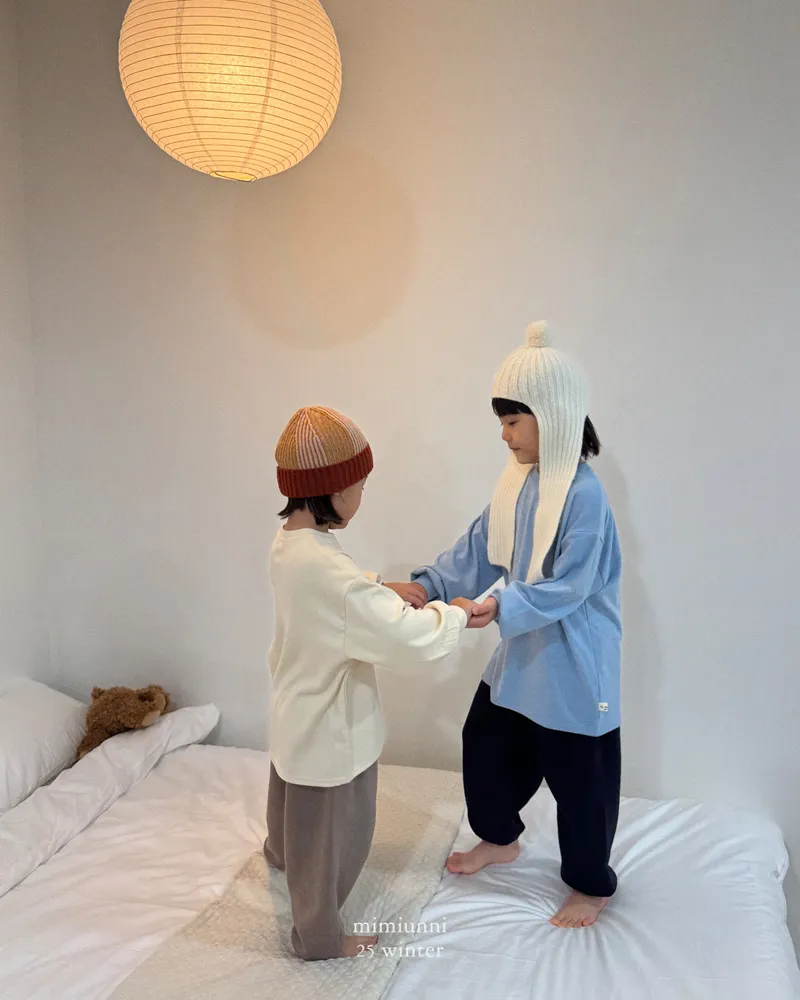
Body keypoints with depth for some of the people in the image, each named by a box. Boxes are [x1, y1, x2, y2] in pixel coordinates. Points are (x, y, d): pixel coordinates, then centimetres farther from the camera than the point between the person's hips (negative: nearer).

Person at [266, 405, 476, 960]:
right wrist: (455, 613, -17)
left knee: (295, 795, 37)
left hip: (299, 708, 10)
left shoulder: (289, 541, -6)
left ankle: (280, 851, 67)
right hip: (331, 727, -10)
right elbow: (411, 637, -35)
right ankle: (320, 936, 39)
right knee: (331, 833, 15)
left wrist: (388, 590, -2)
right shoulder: (325, 568, -37)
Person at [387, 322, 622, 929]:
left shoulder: (584, 495, -23)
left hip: (574, 663, -8)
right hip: (521, 653, 8)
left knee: (578, 775, 9)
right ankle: (499, 839, 46)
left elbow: (567, 588, -25)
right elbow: (479, 550, 5)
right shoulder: (519, 482, 1)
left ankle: (592, 884, 33)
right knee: (486, 743, 20)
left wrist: (502, 607, -34)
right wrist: (428, 585, -6)